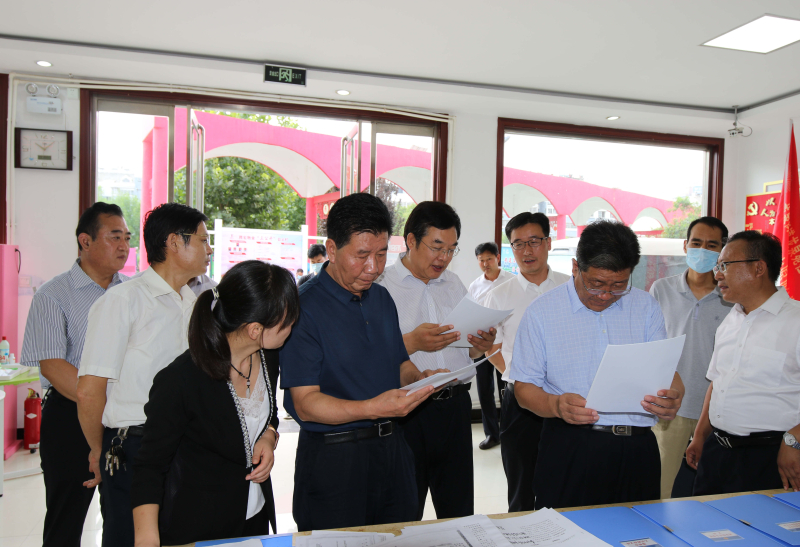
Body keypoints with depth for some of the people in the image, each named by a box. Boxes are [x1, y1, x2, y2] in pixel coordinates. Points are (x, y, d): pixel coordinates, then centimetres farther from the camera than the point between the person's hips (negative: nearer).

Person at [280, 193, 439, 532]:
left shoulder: (381, 298, 9)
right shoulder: (304, 307, -15)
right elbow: (306, 403, -18)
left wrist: (420, 378, -4)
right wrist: (372, 408, -32)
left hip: (392, 450, 7)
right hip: (334, 458, -6)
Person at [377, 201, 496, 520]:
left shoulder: (455, 285, 15)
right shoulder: (382, 285, -5)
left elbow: (466, 353, 17)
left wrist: (480, 347, -4)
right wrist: (411, 342, -24)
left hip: (455, 408, 5)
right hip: (405, 410, -5)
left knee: (459, 514, 13)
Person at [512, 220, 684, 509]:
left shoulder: (646, 307, 8)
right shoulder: (542, 312, -2)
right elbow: (525, 387, -2)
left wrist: (672, 398, -17)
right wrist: (556, 405, -22)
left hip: (637, 450, 3)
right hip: (569, 450, -2)